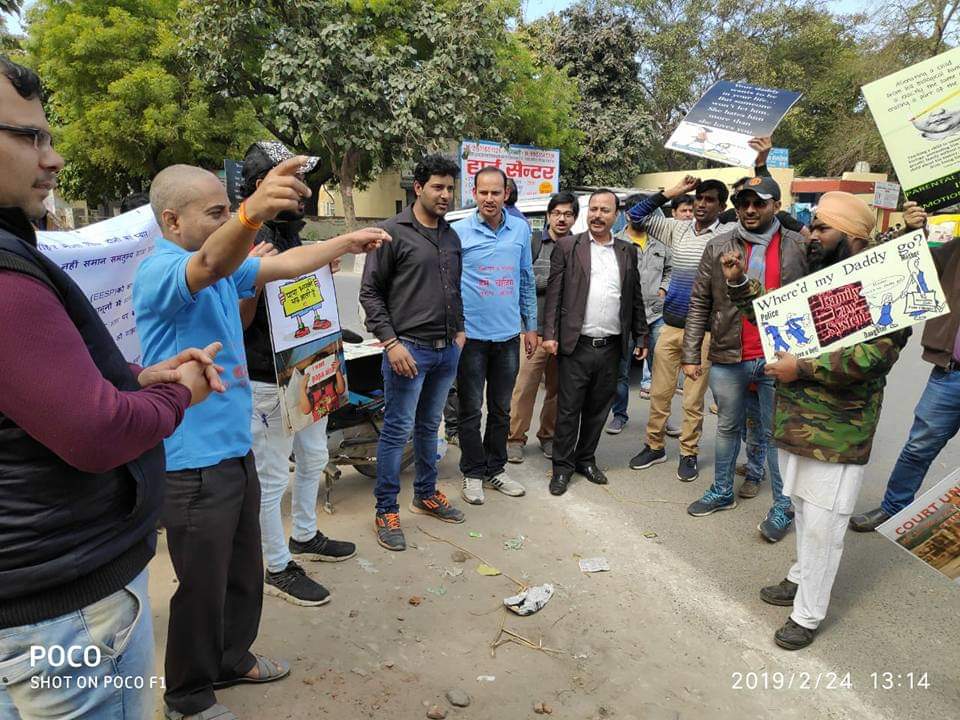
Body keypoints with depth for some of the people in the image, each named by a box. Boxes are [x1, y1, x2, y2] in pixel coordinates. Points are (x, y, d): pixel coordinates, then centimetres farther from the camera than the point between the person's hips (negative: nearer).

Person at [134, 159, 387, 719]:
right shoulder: (160, 269, -19)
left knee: (244, 571, 22)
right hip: (194, 461, -9)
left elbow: (283, 265, 13)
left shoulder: (223, 268, 10)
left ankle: (232, 659, 44)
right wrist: (255, 213, -60)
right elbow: (211, 263, -41)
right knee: (203, 585, 9)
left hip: (235, 448, 9)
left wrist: (345, 243, 4)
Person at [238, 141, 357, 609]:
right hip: (268, 382, -9)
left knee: (314, 459, 22)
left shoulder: (292, 234, 12)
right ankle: (277, 568, 22)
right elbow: (237, 323, -19)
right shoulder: (248, 240, -18)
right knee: (272, 478, 5)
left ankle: (304, 536, 42)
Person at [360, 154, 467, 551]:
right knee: (397, 429, 0)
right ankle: (386, 510, 13)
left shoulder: (451, 236, 13)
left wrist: (459, 329, 11)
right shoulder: (393, 232, -7)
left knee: (429, 425, 17)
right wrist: (391, 342, -14)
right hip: (409, 349, -6)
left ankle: (426, 494, 32)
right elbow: (370, 292, -8)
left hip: (447, 350, 6)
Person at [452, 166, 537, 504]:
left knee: (501, 409, 15)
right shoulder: (458, 231, -6)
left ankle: (495, 469, 31)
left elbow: (527, 280, 12)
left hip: (509, 335, 3)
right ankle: (473, 473, 23)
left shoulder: (521, 229, 4)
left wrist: (530, 326, 12)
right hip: (471, 335, -3)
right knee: (471, 410, 7)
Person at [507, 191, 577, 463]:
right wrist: (555, 280, -9)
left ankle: (548, 436, 27)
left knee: (557, 388, 12)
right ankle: (515, 438, 12)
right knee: (525, 385, -1)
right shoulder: (534, 244, 3)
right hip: (535, 327, -2)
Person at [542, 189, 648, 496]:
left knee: (598, 409, 13)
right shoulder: (568, 247, 1)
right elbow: (554, 294, -3)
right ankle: (562, 466, 17)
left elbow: (635, 298, 14)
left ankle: (586, 459, 29)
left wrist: (641, 337, 11)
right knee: (569, 410, 4)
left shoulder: (627, 251, 10)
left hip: (612, 347, 3)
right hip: (576, 345, -3)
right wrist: (550, 334, -10)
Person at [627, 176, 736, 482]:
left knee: (693, 399, 7)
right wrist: (671, 192, 0)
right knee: (659, 392, 12)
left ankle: (689, 454, 23)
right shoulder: (676, 229, 5)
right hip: (670, 326, 3)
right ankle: (654, 446, 27)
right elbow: (636, 215, 5)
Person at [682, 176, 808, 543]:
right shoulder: (718, 247, 3)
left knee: (777, 434, 7)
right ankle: (722, 492, 33)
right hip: (727, 358, 2)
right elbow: (699, 303, 2)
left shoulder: (800, 247, 0)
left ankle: (782, 507, 23)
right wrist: (691, 354, -2)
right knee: (728, 428, 16)